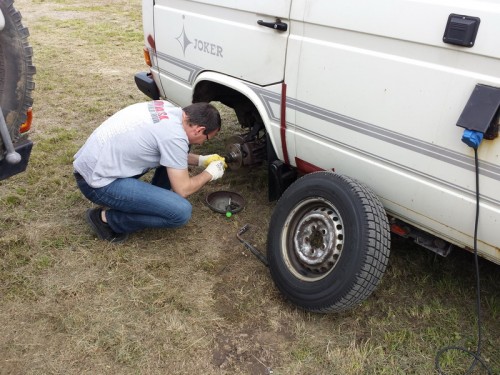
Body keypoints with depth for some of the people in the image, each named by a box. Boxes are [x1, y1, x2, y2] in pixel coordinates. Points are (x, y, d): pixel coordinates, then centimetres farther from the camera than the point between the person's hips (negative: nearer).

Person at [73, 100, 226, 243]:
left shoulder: (167, 109, 4)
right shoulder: (174, 135, -21)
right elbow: (183, 190, -12)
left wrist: (202, 160, 21)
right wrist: (210, 173, 4)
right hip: (98, 181, -9)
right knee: (181, 212, -18)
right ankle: (107, 218, -2)